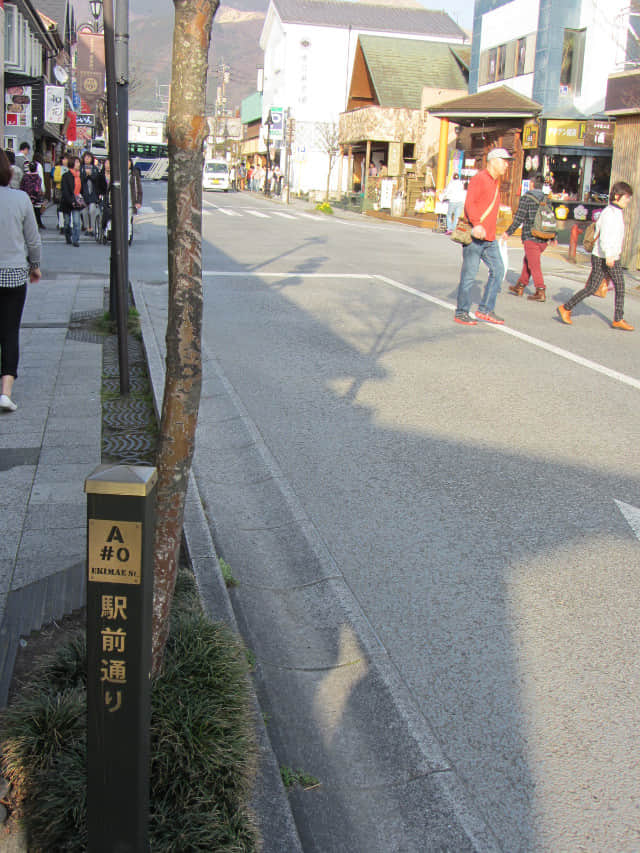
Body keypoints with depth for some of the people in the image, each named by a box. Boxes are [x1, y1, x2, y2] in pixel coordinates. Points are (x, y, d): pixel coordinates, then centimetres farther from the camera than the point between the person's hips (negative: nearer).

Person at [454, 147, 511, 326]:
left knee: (498, 270, 2)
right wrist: (476, 224, -34)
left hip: (489, 238, 9)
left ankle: (485, 310, 8)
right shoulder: (479, 179, -9)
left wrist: (490, 232, 17)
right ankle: (461, 313, 7)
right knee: (469, 274, -3)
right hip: (474, 236, -9)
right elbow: (470, 203, -21)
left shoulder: (495, 182, 20)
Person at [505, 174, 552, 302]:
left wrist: (508, 232, -4)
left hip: (531, 237, -6)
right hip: (544, 239, 6)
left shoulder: (526, 198, -7)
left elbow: (519, 218, -11)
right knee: (527, 261, 20)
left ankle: (540, 292, -7)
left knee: (534, 265, -2)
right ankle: (520, 287, 27)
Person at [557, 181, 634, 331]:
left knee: (620, 287, 7)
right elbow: (604, 235, -29)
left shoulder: (618, 212, 13)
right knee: (591, 288, -5)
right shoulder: (609, 213, -17)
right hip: (601, 258, -9)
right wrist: (608, 255, -39)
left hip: (613, 258, 9)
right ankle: (566, 309, 7)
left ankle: (618, 320, 12)